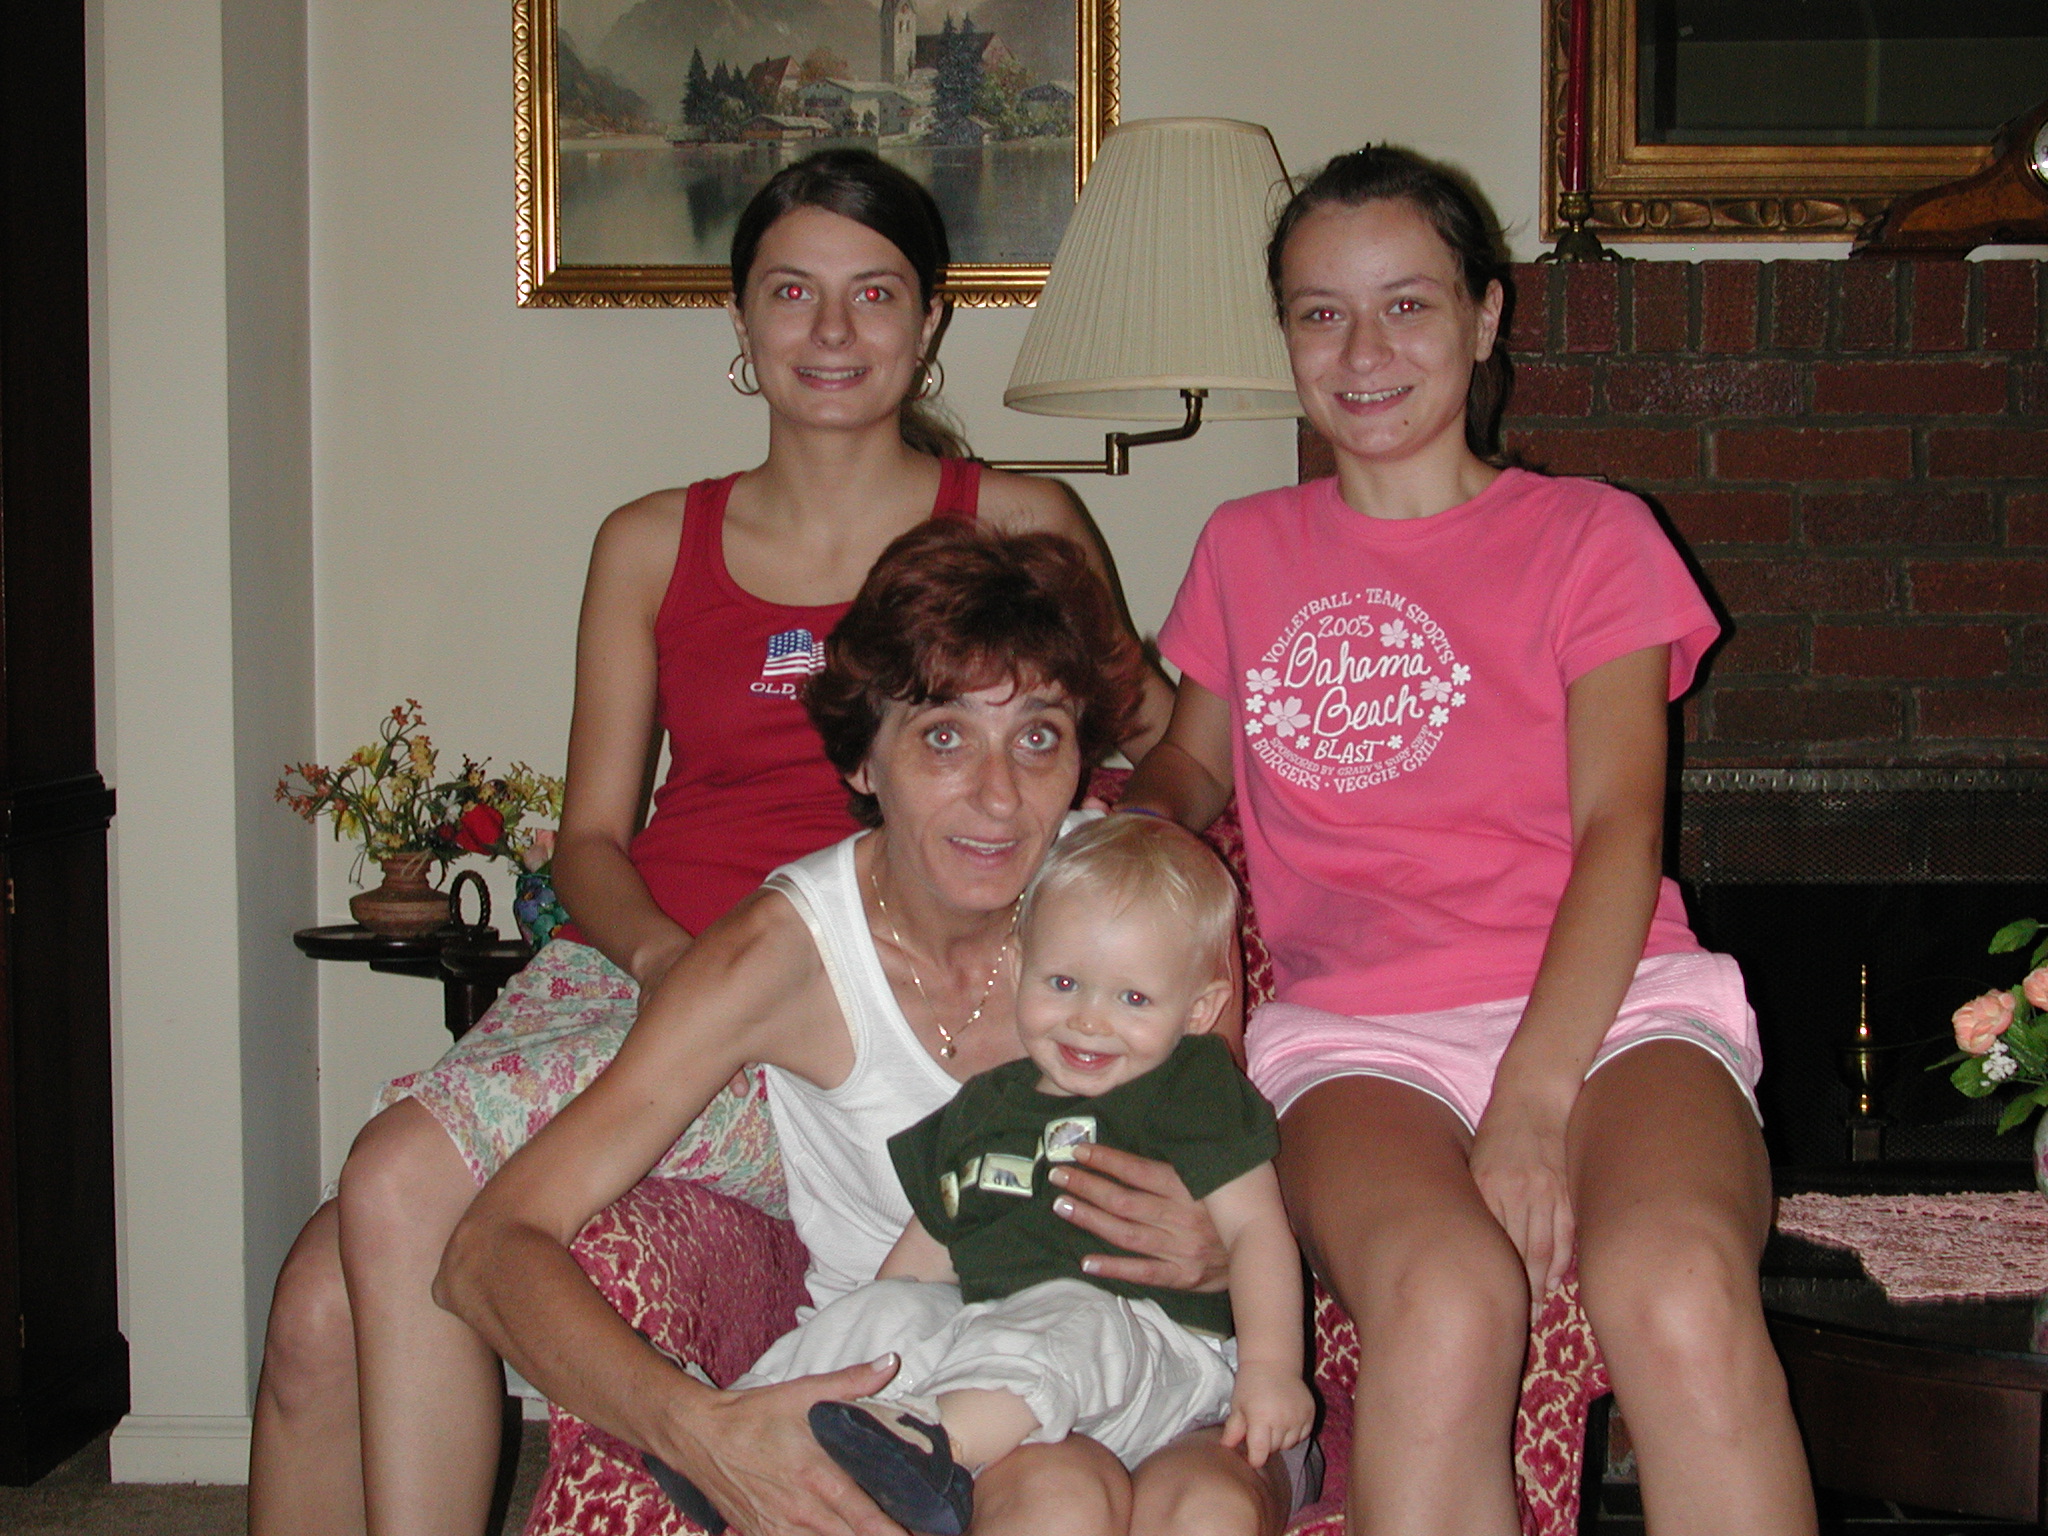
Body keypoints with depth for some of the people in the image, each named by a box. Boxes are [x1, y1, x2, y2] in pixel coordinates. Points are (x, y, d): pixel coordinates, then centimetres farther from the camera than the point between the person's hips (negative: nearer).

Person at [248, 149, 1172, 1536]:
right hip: (631, 968, 4)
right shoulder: (652, 546, 17)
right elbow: (591, 834, 16)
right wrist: (665, 952, -6)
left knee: (407, 1173, -27)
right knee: (322, 1311, -20)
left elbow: (1149, 746, 14)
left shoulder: (1018, 528, 10)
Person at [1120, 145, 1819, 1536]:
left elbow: (1619, 827, 1)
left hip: (1607, 1002, -1)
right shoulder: (1246, 552, 23)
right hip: (1356, 1033, 1)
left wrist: (1535, 1101, -15)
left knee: (1680, 1298, -36)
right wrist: (1127, 817, 7)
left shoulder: (1591, 536, 14)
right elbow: (1193, 766, 34)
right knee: (1442, 1301, -36)